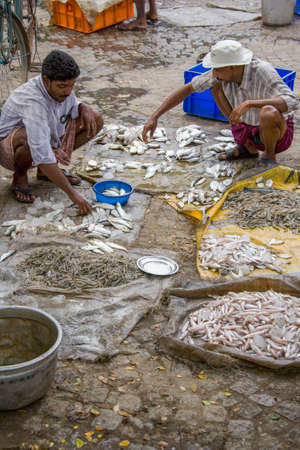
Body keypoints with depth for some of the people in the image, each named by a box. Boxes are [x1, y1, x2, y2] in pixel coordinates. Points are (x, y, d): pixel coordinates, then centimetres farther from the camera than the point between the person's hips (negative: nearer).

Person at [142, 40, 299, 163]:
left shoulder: (262, 71, -32)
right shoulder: (222, 73, -16)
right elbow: (188, 88, -9)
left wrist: (249, 103, -53)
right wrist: (154, 117, -15)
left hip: (278, 132, -6)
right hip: (246, 129, 6)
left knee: (268, 113, -41)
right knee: (215, 84, -4)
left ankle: (269, 155, -6)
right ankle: (248, 147, 6)